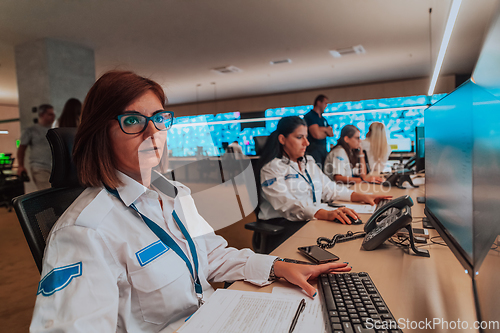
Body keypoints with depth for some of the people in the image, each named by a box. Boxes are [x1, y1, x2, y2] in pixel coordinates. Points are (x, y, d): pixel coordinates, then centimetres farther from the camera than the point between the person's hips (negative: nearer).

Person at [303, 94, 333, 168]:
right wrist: (326, 132, 5)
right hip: (313, 149, -8)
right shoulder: (309, 116, -6)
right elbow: (317, 135, -16)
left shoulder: (323, 119, 21)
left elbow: (332, 133, 13)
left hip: (324, 148, 8)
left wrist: (323, 129, -6)